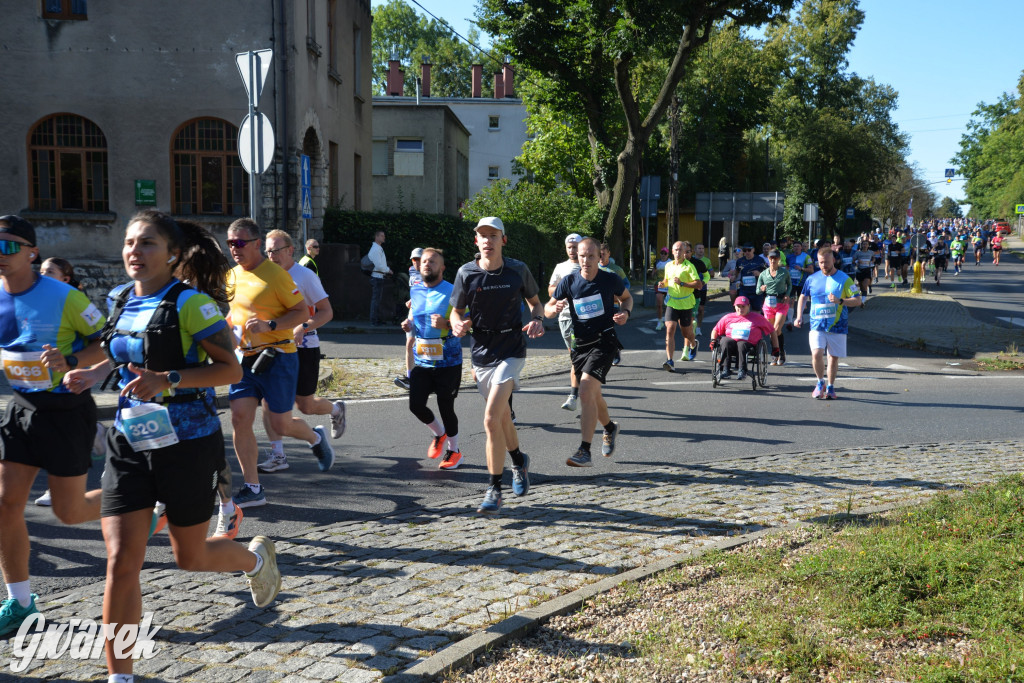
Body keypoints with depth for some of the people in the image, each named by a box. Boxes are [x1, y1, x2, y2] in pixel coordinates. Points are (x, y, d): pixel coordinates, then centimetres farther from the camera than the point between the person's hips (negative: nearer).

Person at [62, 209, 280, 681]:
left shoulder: (189, 304, -14)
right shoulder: (120, 300, 6)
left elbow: (230, 369, -14)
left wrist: (167, 381, -25)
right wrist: (95, 373, 6)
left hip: (187, 443, -5)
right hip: (129, 442, 5)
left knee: (190, 557, 11)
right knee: (120, 560, -3)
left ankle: (257, 557, 45)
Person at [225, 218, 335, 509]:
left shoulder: (275, 274, -12)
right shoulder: (232, 275, 10)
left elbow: (302, 312, -12)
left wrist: (268, 325, -23)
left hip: (276, 357, -6)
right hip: (244, 357, 6)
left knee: (280, 425, -1)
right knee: (239, 419, -3)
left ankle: (316, 438, 34)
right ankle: (252, 488, 7)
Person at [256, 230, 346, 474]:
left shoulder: (305, 276, -10)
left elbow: (327, 312, -12)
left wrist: (302, 329, -26)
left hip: (303, 347, -5)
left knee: (305, 405, 3)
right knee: (268, 400, -6)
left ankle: (336, 409, 36)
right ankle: (278, 456, 1)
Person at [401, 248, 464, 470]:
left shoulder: (452, 293, -9)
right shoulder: (416, 292, 9)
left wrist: (446, 324, -27)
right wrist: (408, 325, 3)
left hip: (448, 362, -5)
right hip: (422, 361, 5)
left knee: (446, 407, 0)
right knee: (416, 404, -3)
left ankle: (454, 451, 22)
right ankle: (439, 434, 28)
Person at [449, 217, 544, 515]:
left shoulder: (518, 270, -4)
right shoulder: (466, 273, -4)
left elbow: (535, 302, 10)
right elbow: (456, 311, 5)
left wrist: (537, 320, -12)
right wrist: (457, 324, -18)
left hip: (512, 351, -3)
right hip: (481, 353, 3)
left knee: (491, 419, -17)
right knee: (503, 418, 17)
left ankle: (494, 490, -7)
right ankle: (519, 461, 48)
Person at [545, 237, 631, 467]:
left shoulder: (610, 280, -6)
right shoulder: (569, 281, -2)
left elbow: (626, 297, 14)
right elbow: (547, 309, 4)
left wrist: (625, 312, -8)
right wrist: (555, 308, -20)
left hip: (604, 342, -4)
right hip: (580, 344, 4)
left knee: (586, 391, -21)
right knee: (593, 395, 17)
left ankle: (584, 452, -21)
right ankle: (610, 428, 49)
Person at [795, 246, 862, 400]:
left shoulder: (844, 279, 0)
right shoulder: (812, 279, 8)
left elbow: (857, 301, -3)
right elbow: (803, 297, 22)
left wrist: (840, 301, -21)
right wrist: (799, 316, 11)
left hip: (837, 326, -1)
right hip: (817, 325, 1)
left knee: (834, 357, 6)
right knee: (816, 354, -16)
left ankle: (830, 387, 24)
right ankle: (820, 382, 7)